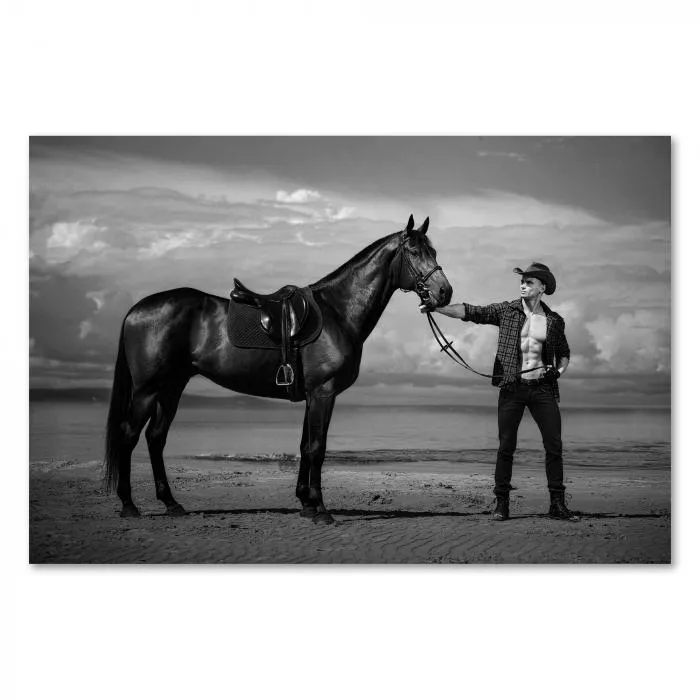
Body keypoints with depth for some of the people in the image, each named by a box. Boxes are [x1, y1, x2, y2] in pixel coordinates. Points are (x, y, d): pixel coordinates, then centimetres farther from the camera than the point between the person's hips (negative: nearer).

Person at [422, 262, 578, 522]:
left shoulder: (554, 320, 8)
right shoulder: (506, 311, 4)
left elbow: (564, 353, 22)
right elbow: (469, 312, -4)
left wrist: (560, 369, 0)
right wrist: (435, 307, -16)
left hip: (543, 388, 1)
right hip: (513, 387, -1)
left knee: (554, 446, -2)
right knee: (506, 447, 0)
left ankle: (557, 504, 6)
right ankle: (502, 504, 8)